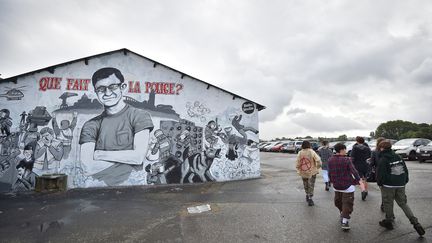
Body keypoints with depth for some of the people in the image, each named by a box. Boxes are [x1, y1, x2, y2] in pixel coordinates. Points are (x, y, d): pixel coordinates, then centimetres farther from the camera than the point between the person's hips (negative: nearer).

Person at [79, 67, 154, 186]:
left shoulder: (139, 116, 1)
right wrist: (127, 156, -7)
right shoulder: (91, 126, 9)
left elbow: (138, 157, -8)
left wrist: (99, 154, 0)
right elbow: (88, 168, -1)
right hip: (99, 184, 1)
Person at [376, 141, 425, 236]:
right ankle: (415, 223, 9)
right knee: (403, 203, 16)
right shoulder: (398, 157, 7)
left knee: (388, 203, 8)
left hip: (388, 185, -6)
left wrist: (379, 182, 0)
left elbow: (380, 174, -15)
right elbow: (405, 170, 12)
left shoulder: (383, 160, -15)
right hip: (400, 185, 6)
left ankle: (388, 221, 19)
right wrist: (405, 181, 19)